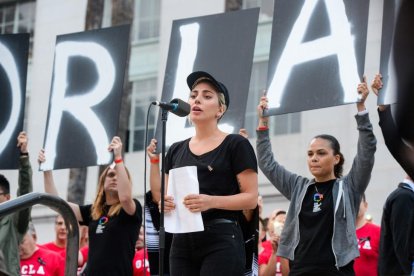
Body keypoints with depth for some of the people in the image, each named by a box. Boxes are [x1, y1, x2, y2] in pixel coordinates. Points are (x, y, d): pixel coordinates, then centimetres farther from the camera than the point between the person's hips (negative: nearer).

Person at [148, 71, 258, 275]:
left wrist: (212, 201, -20)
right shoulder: (176, 150, 18)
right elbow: (161, 195, 18)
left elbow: (251, 198, -5)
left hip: (222, 241, -6)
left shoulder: (236, 145, 1)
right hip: (182, 242, 6)